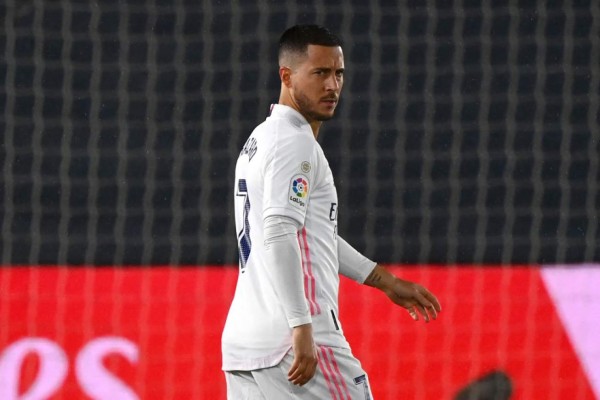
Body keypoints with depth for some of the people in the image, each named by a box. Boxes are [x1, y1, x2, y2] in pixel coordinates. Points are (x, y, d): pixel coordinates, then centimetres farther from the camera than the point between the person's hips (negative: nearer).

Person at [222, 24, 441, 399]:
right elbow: (278, 237, -20)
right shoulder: (296, 143, -8)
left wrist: (386, 280, 34)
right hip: (294, 343, -9)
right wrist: (302, 327, -25)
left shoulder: (259, 141, 22)